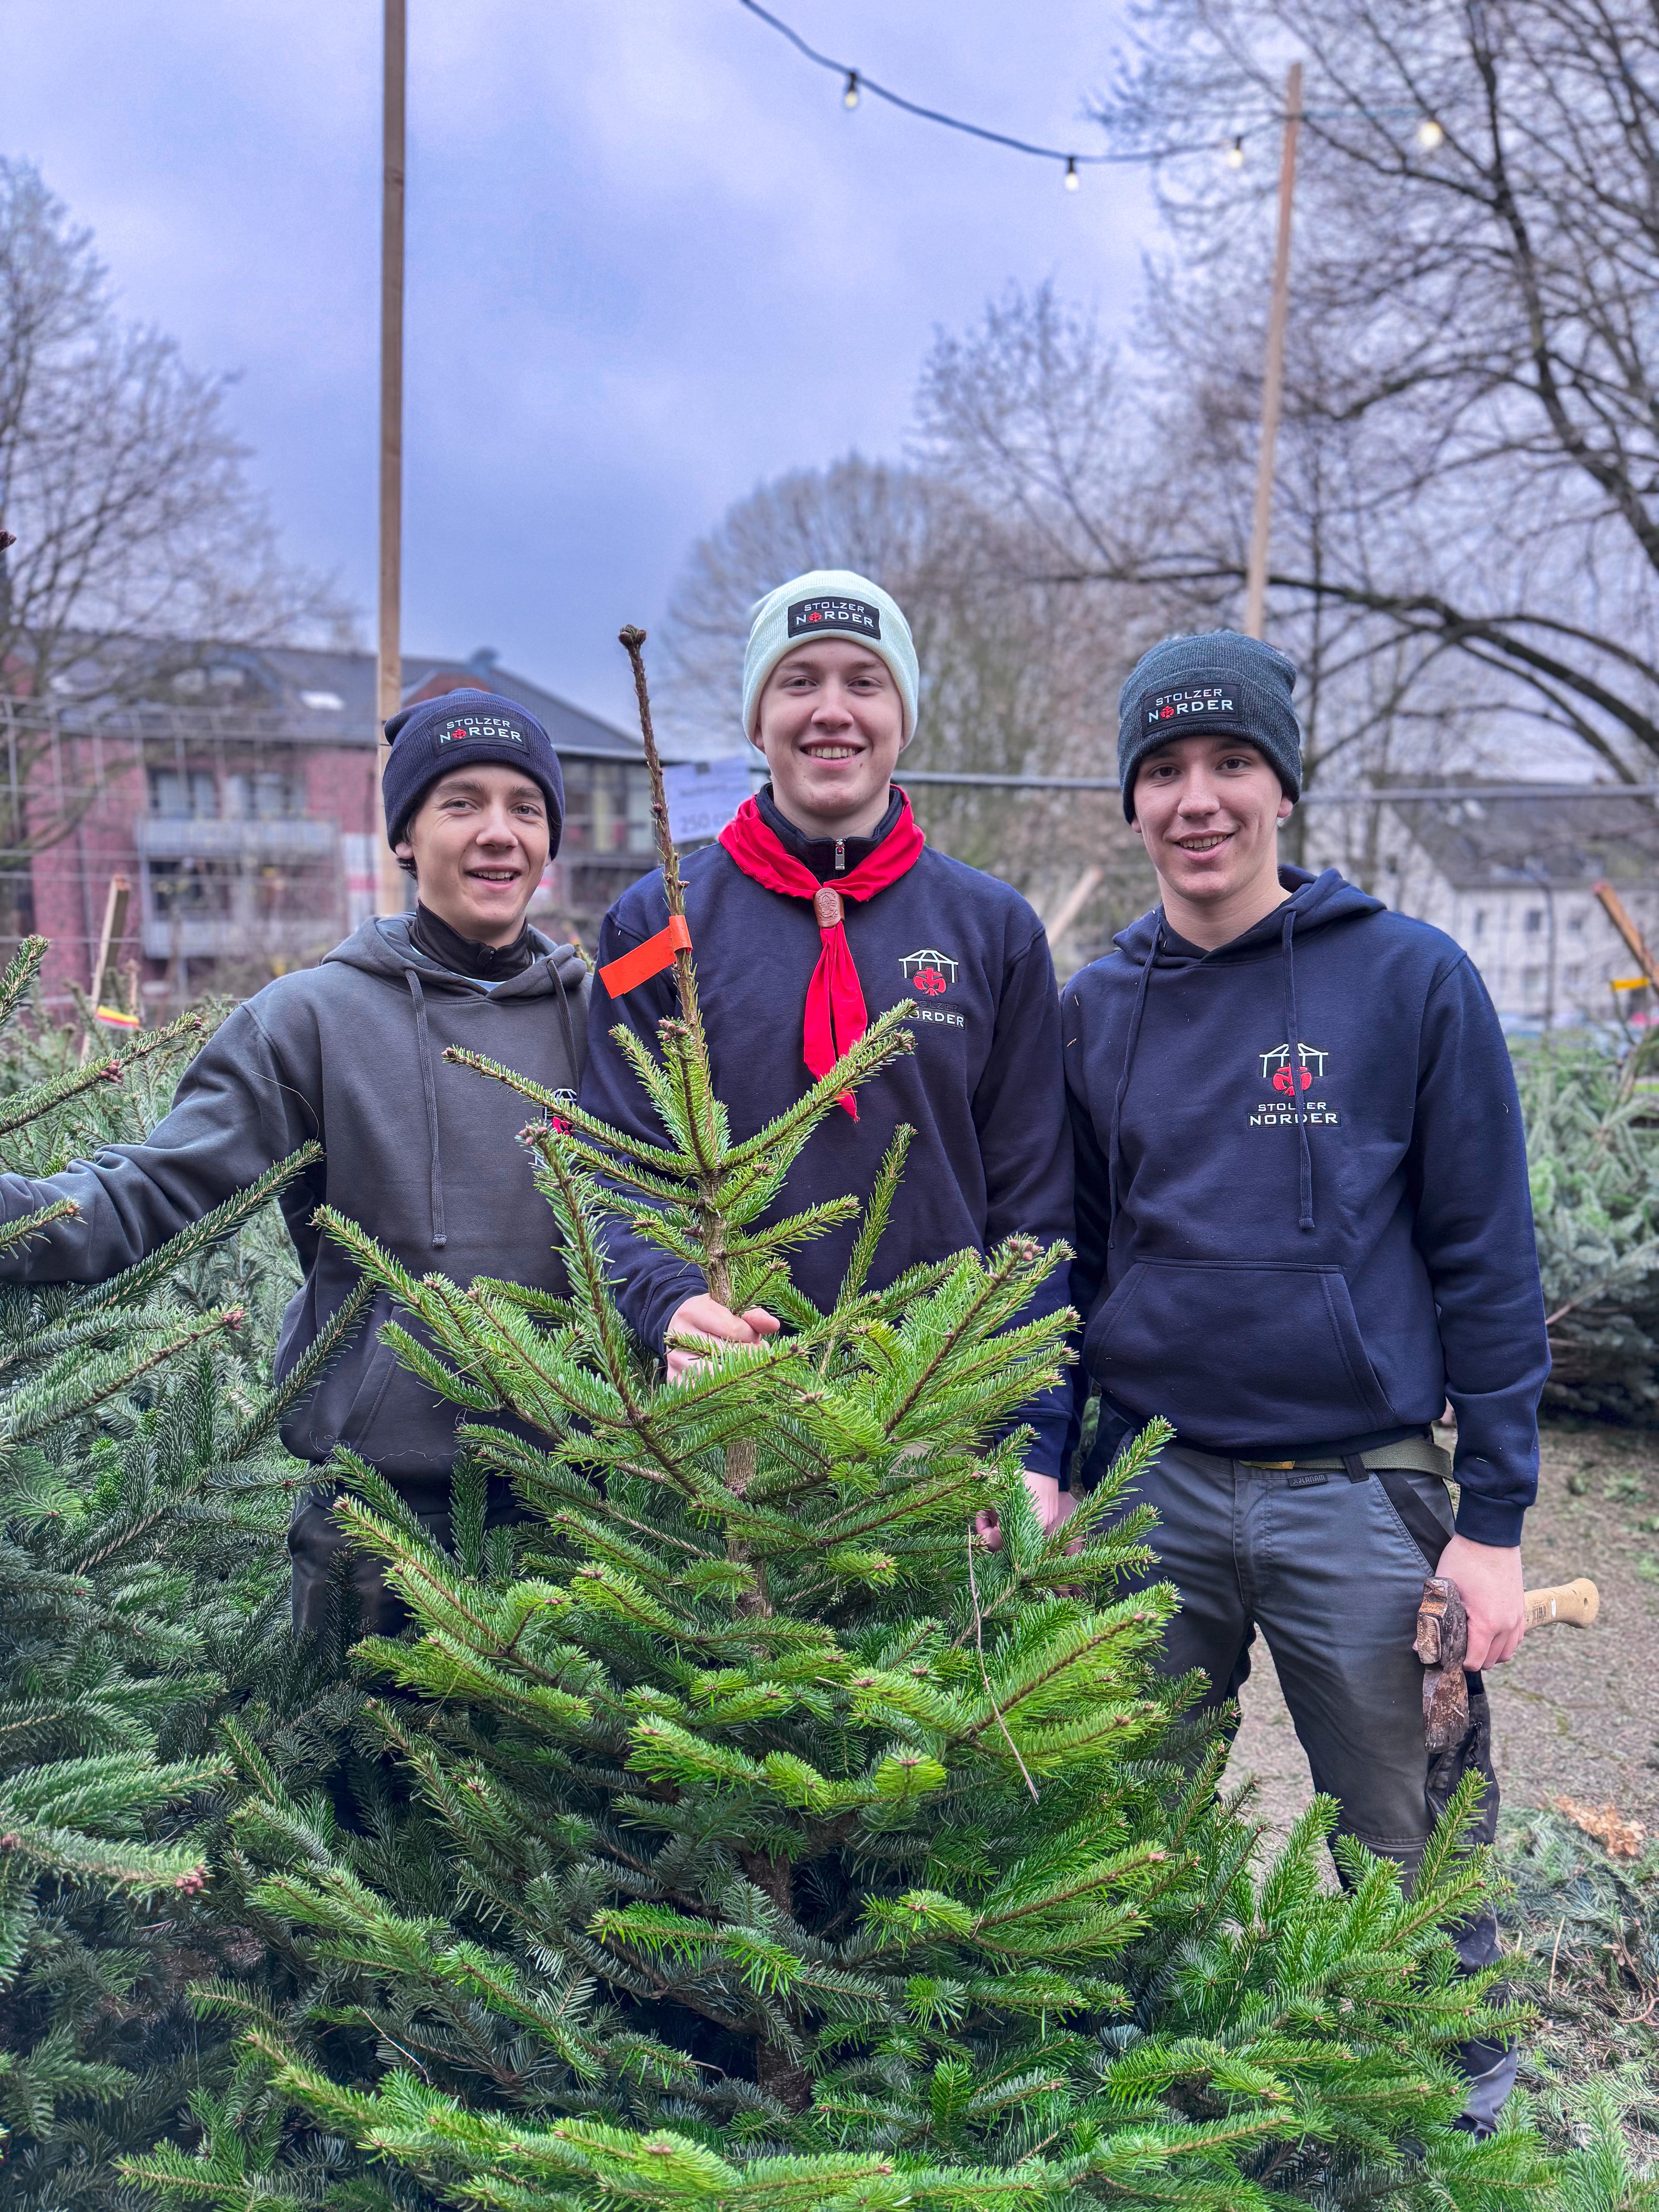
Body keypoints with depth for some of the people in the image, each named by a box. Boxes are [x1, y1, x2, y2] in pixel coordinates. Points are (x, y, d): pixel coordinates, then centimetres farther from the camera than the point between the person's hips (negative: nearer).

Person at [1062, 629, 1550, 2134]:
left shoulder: (1413, 979, -4)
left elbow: (1487, 1263, -4)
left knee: (1414, 1876, 10)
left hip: (1364, 1489, -3)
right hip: (1150, 1489, 3)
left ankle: (1464, 2112, 36)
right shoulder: (1099, 1007, 6)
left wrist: (1495, 1524, -6)